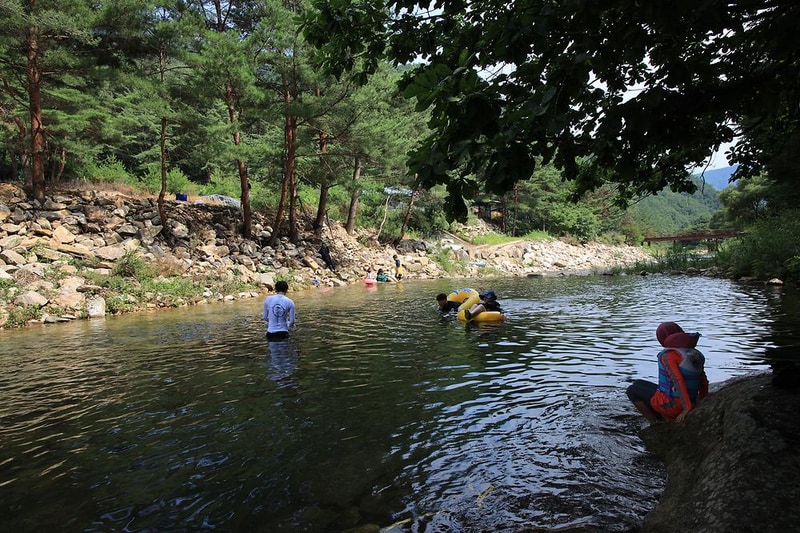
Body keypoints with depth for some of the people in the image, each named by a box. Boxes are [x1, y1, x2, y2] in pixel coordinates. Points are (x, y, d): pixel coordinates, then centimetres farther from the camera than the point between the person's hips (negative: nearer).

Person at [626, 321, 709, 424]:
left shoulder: (668, 356, -18)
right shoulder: (696, 355, 6)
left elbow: (678, 381, -26)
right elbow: (704, 382, 10)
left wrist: (687, 408, -23)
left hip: (671, 403, -8)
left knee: (632, 390, 10)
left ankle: (656, 425, 4)